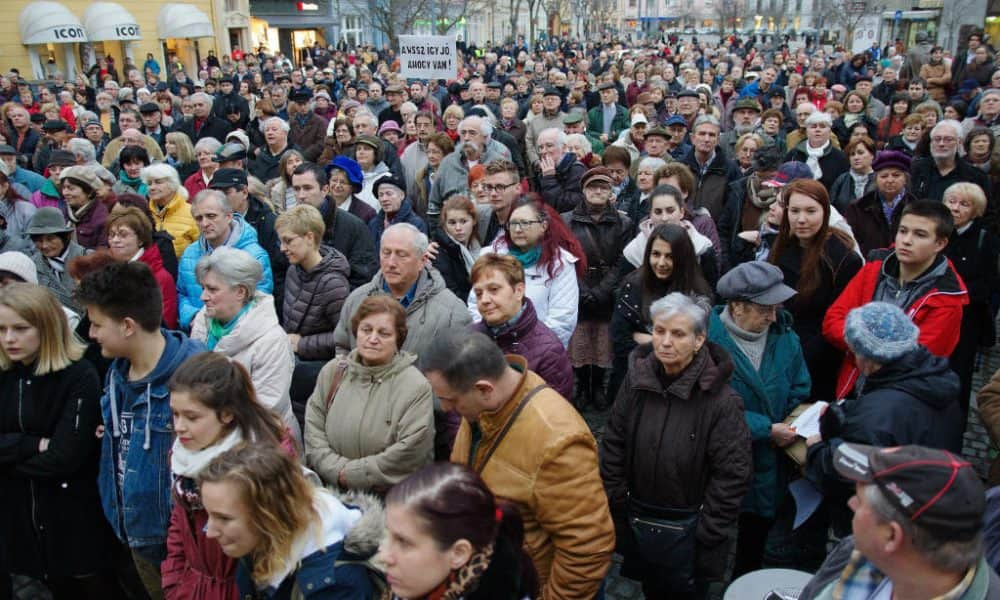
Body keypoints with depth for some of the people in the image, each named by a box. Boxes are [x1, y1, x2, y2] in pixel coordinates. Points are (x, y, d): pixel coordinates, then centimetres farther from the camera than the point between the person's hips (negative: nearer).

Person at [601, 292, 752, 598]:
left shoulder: (720, 399, -20)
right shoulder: (636, 379, -8)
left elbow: (732, 474, -16)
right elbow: (613, 445, 1)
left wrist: (708, 535, -14)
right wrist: (616, 505, 0)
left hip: (688, 525, -4)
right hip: (638, 518, 4)